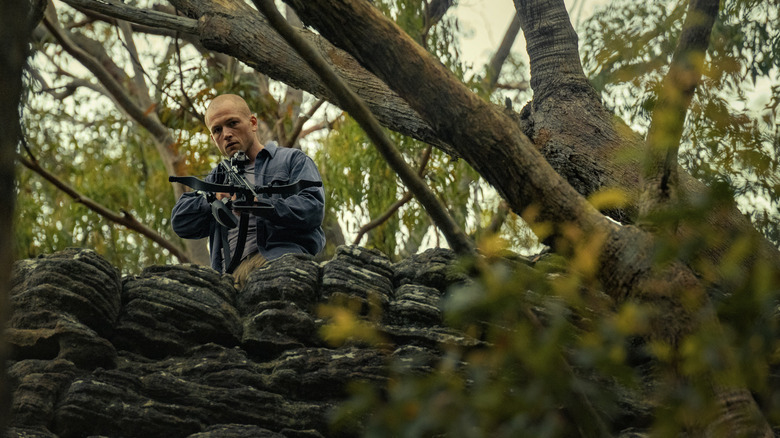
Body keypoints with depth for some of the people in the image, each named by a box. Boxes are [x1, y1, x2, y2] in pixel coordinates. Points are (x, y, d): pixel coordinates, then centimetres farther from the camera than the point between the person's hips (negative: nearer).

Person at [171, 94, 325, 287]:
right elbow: (180, 222, 21)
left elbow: (313, 208, -2)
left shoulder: (292, 160, 18)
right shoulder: (218, 177, 33)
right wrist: (213, 200, 2)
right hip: (231, 268, 4)